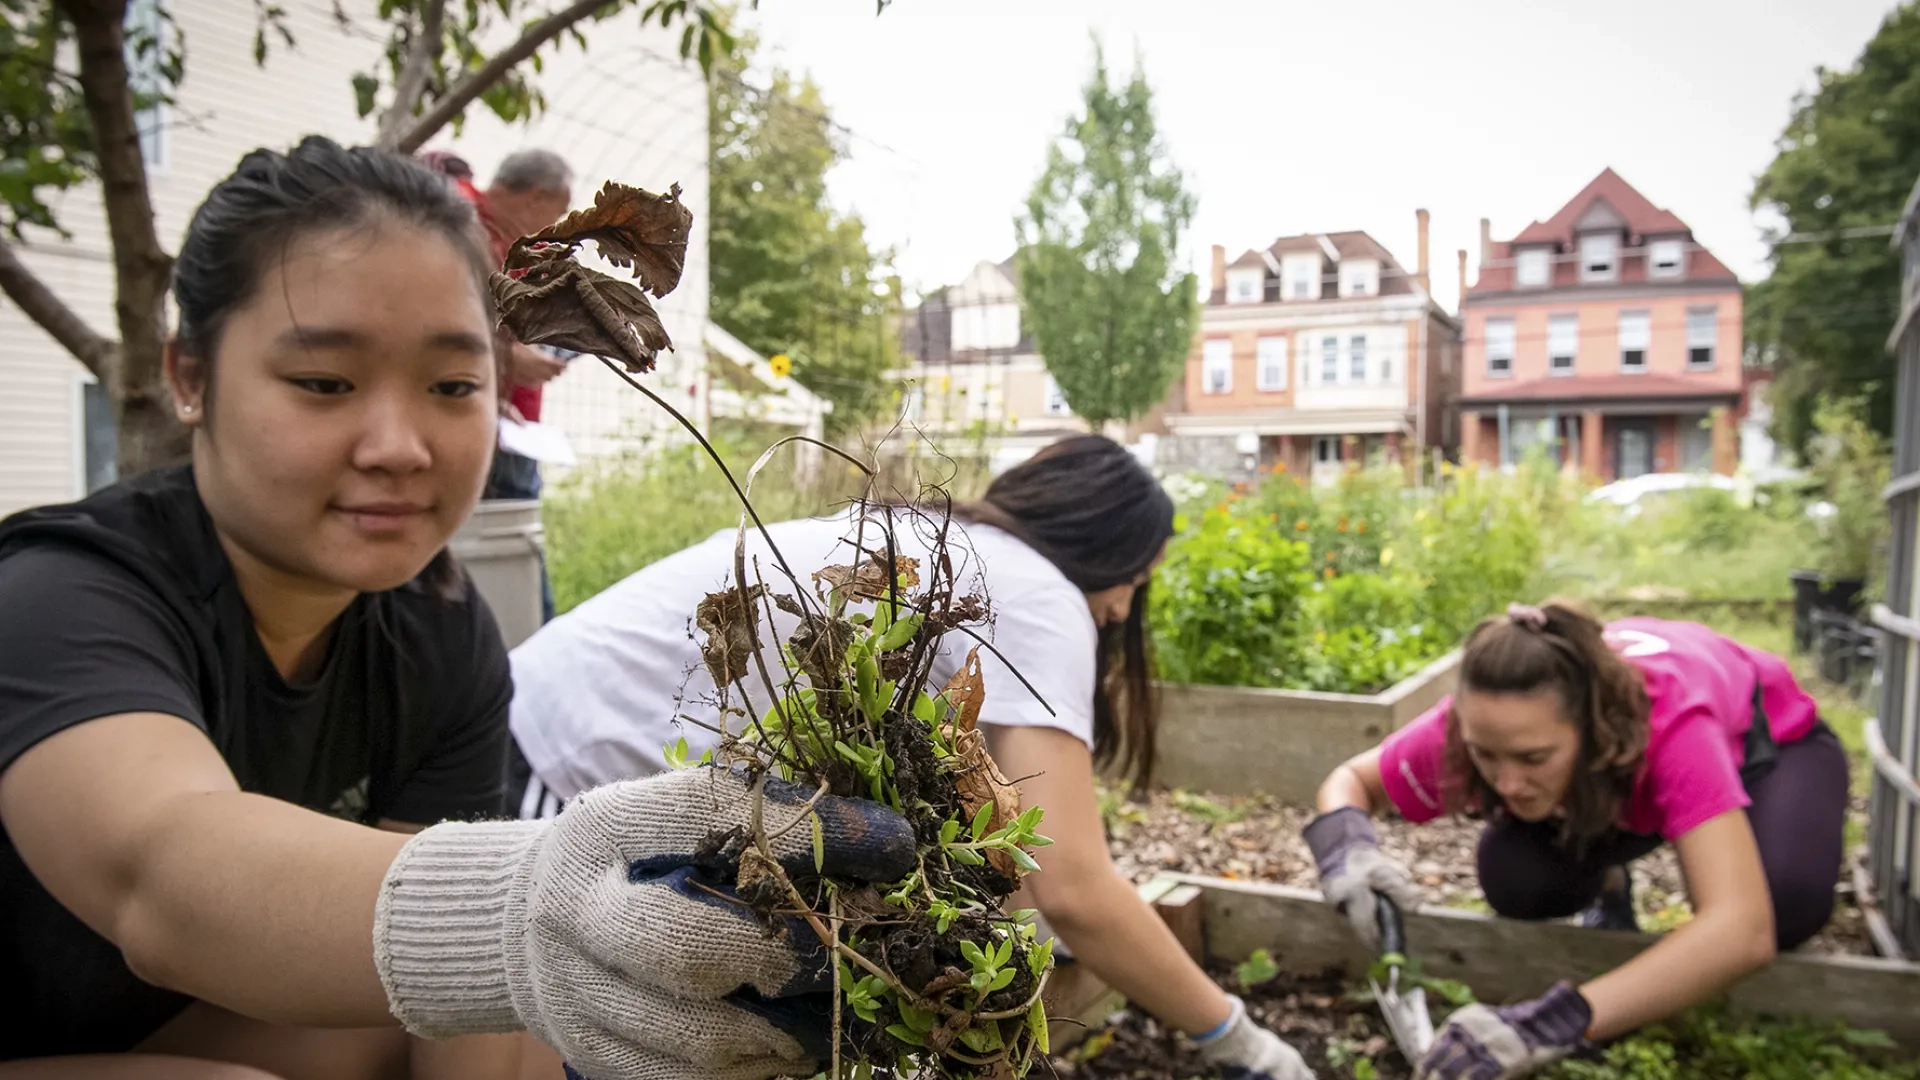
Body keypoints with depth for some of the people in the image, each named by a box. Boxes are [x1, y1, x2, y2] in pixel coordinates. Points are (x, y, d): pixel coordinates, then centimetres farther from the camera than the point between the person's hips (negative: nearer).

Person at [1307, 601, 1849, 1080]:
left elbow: (1744, 929, -55)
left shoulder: (1672, 720, -46)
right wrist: (1346, 841, -43)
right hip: (1608, 757, 3)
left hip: (1771, 741, -2)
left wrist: (1555, 1022, -67)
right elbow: (1349, 780, -17)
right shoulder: (1487, 721, -35)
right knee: (1515, 876, -27)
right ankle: (1608, 888, 9)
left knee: (1787, 898, -36)